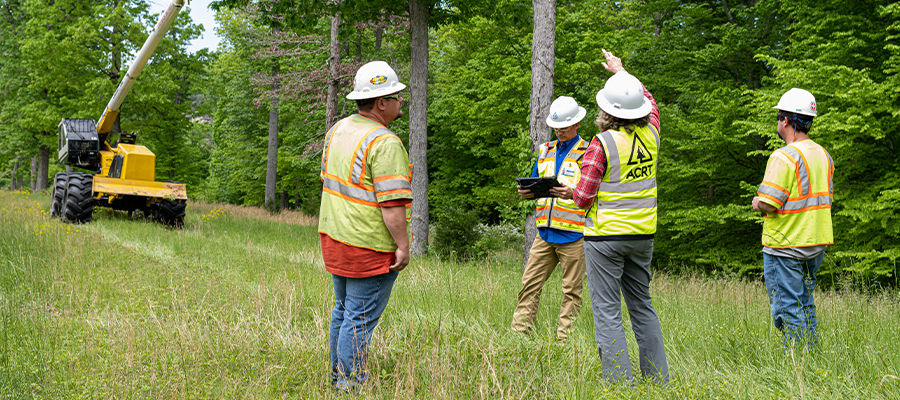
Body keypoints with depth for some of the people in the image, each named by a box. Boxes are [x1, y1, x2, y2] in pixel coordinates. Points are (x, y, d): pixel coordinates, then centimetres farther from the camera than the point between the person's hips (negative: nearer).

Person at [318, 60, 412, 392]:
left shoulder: (339, 130, 8)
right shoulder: (385, 143, -20)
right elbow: (391, 203, -23)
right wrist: (403, 246, -17)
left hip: (334, 240, 9)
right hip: (369, 248, -9)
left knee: (343, 310, 21)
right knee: (360, 319, -2)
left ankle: (338, 377, 31)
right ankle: (349, 387, 4)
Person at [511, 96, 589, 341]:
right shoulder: (545, 151, 16)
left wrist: (572, 194, -25)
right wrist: (526, 192, -1)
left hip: (573, 235, -5)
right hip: (545, 231, 5)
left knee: (571, 290, 0)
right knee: (530, 284, 2)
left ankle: (564, 338, 6)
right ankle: (519, 332, 6)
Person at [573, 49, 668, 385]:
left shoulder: (602, 144, -14)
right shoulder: (650, 133, 3)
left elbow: (584, 197, -15)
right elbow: (648, 101, 26)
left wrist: (573, 191, 9)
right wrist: (622, 72, 38)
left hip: (606, 235, -6)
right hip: (643, 234, 6)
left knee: (607, 311, -1)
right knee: (642, 305, 16)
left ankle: (620, 381, -4)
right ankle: (659, 379, 18)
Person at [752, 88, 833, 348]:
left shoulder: (784, 157, -18)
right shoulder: (823, 155, 9)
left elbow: (768, 204, -23)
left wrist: (758, 203, 0)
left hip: (785, 247, -8)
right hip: (816, 244, 8)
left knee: (788, 308, -1)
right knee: (805, 304, 18)